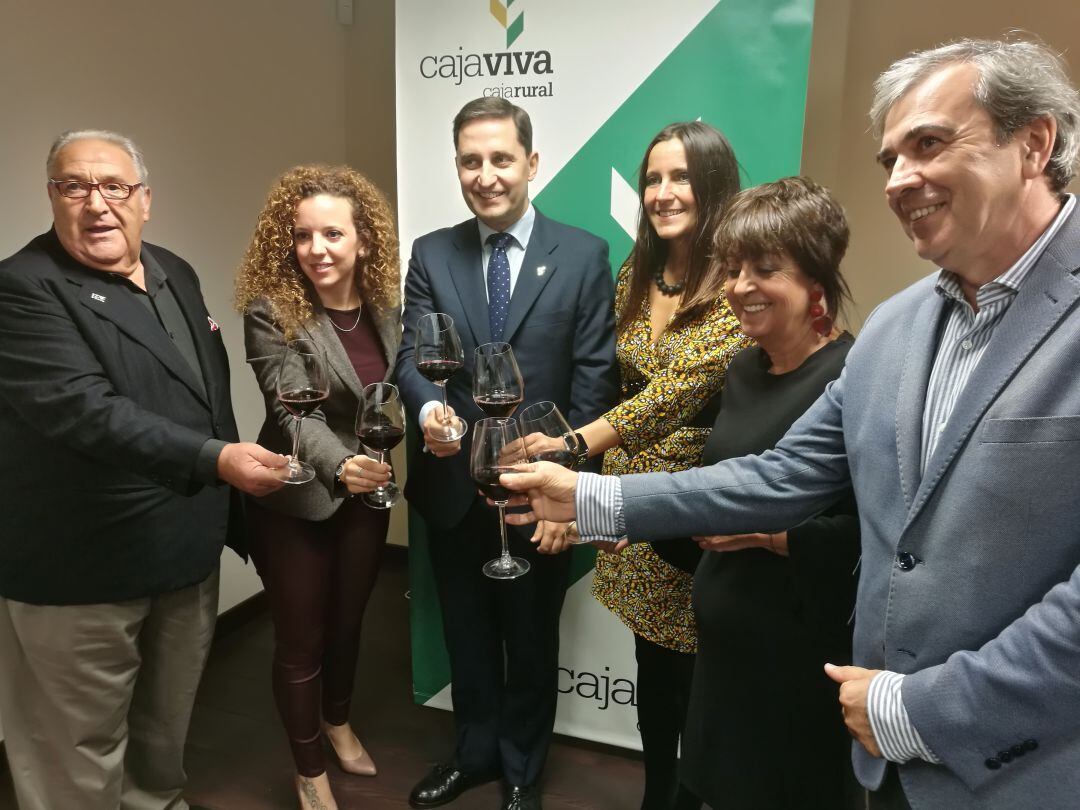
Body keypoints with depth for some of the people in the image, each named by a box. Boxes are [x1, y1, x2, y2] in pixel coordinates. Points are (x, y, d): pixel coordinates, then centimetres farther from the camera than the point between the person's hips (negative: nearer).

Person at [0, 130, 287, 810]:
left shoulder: (176, 274, 9)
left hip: (188, 551, 7)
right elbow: (87, 411, -27)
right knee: (84, 754, 10)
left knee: (169, 722, 24)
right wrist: (215, 458, -35)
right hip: (82, 569, -6)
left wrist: (228, 508, 17)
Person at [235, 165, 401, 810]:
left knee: (348, 621, 23)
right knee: (301, 638, 11)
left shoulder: (385, 308, -3)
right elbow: (291, 411, -26)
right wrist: (339, 466, -42)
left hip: (367, 497, 4)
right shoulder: (270, 313, -18)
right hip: (296, 503, -4)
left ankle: (339, 724, 51)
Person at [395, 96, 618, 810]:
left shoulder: (584, 255, -6)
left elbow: (595, 376, -7)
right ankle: (475, 751, 45)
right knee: (466, 633, 20)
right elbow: (413, 355, -6)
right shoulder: (431, 255, 1)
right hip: (454, 485, 3)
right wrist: (429, 407, -28)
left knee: (532, 638, 17)